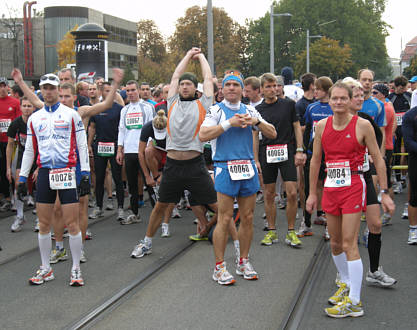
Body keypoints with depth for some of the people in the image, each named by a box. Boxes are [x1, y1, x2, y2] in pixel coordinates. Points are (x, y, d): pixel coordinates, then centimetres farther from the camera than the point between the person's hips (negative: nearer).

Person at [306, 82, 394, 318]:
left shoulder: (362, 125, -7)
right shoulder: (322, 126, 5)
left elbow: (378, 160, -3)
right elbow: (315, 160, 13)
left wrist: (385, 193, -6)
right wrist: (312, 193, 14)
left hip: (353, 186, -5)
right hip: (331, 188, 5)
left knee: (349, 245, -9)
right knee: (335, 244, 13)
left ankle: (354, 303, -4)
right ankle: (347, 285, 34)